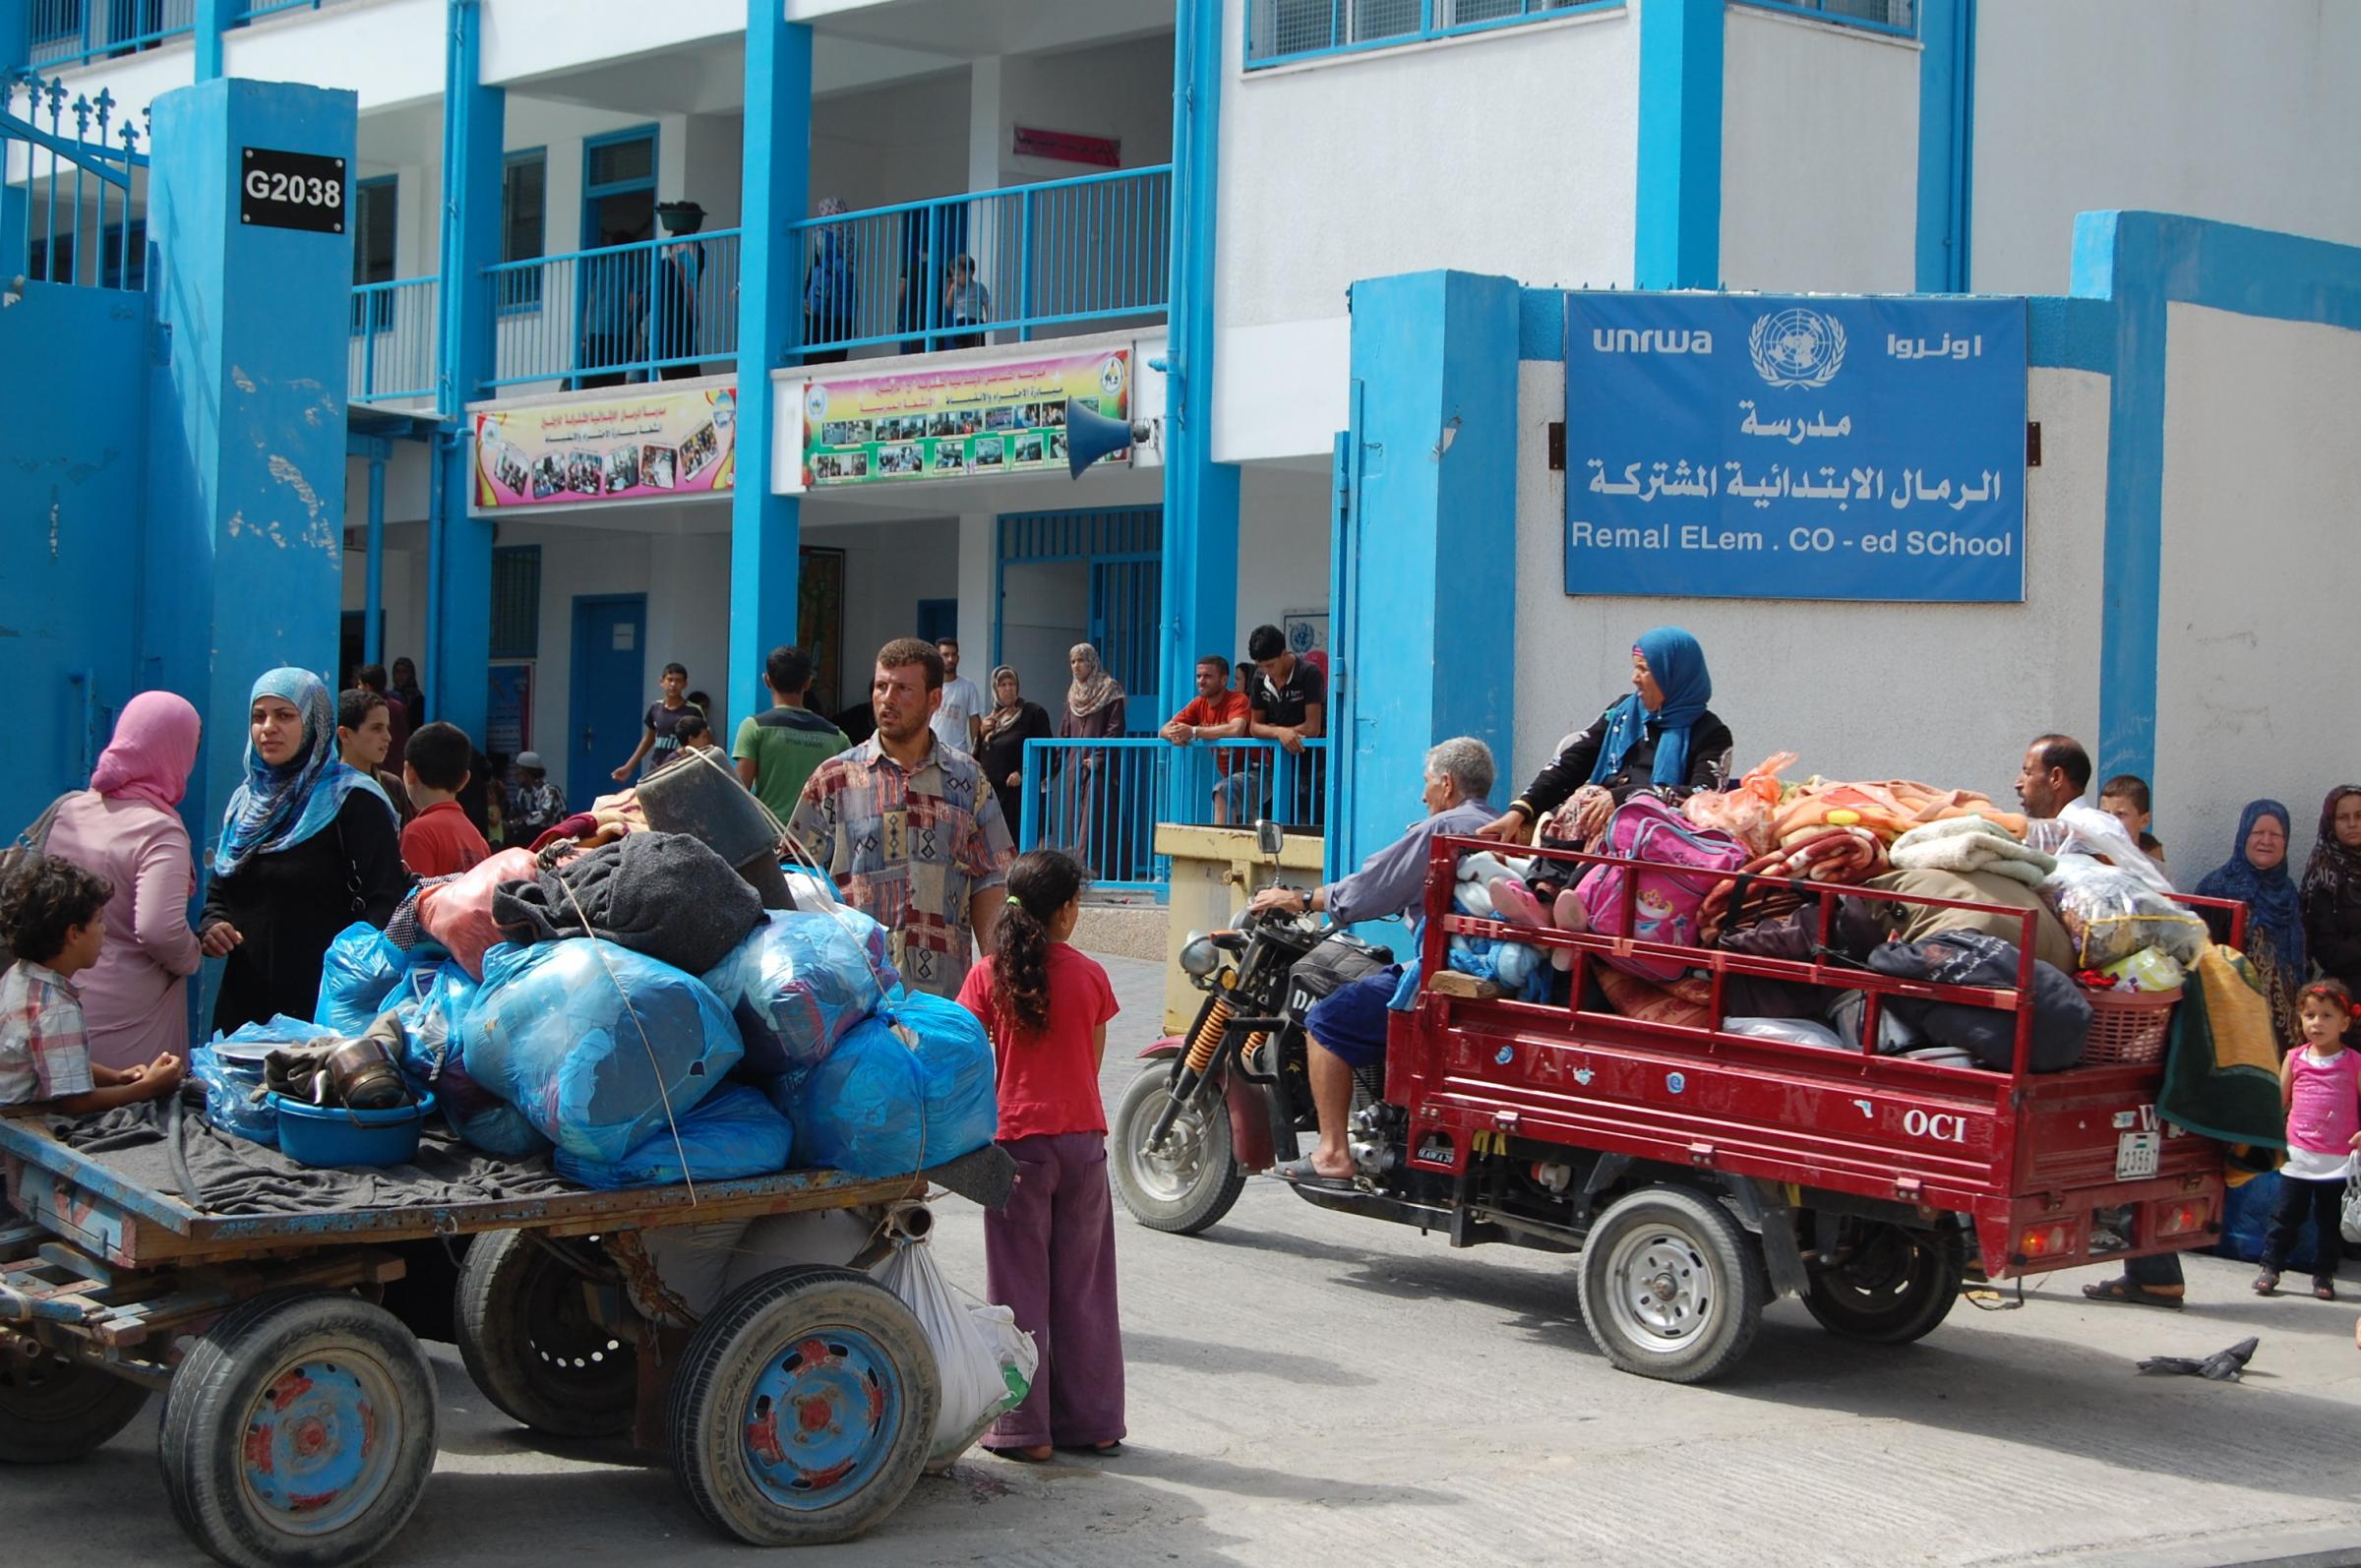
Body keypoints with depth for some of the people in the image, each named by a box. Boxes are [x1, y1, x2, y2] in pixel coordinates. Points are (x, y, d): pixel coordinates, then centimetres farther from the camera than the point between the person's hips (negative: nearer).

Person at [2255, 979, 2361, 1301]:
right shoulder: (2295, 1058, 5)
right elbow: (2280, 1100, 13)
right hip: (2298, 1154, 1)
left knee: (2330, 1219, 7)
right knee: (2285, 1214, 3)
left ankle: (2323, 1274, 17)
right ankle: (2270, 1266, 11)